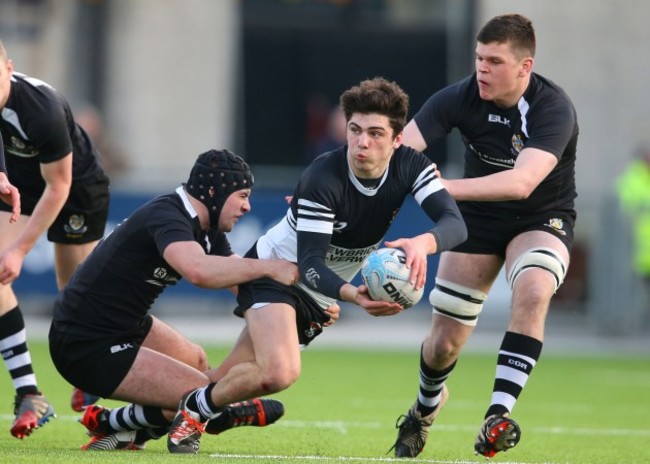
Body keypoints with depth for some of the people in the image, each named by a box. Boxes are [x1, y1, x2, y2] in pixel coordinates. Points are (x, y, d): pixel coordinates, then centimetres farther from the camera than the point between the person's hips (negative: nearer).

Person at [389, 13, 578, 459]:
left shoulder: (553, 109, -29)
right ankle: (425, 410, 39)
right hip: (478, 220, 3)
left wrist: (447, 187, -52)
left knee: (533, 289, -36)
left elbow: (522, 182, -42)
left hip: (542, 220, -3)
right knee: (444, 342, 4)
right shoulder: (461, 98, -19)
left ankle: (499, 415, -34)